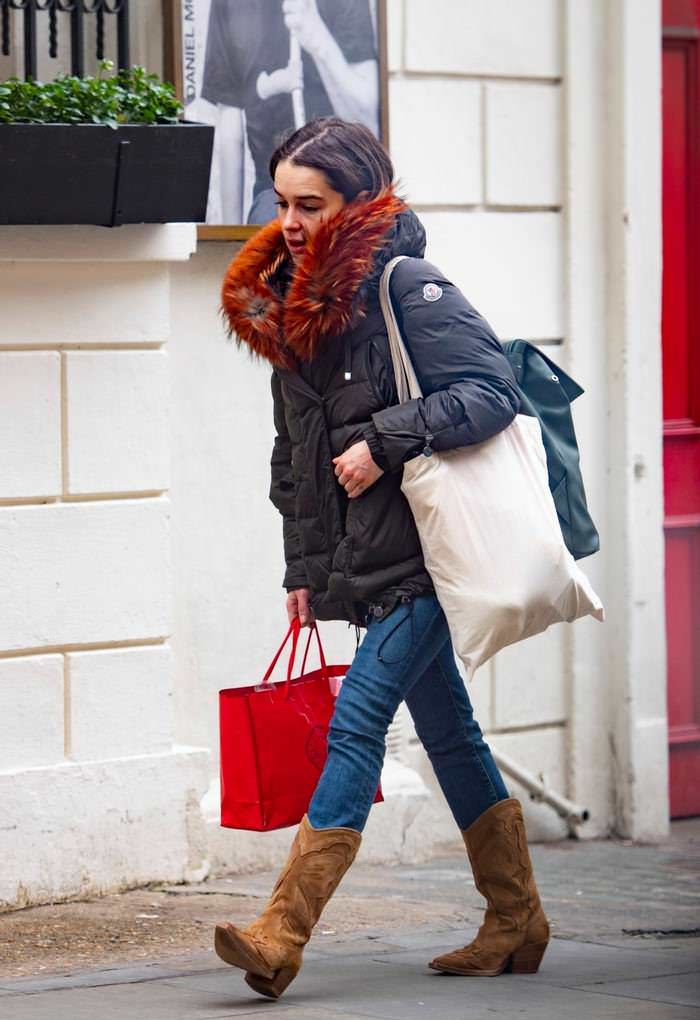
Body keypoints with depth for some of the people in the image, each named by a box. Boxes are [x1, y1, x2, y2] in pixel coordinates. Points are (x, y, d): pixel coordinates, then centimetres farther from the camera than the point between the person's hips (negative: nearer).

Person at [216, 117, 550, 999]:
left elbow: (493, 391, -18)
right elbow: (294, 452, 19)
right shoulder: (287, 303, 12)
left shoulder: (406, 287, -12)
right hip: (363, 561, 8)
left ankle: (281, 938, -16)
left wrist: (385, 440, -23)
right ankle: (517, 924, 23)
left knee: (356, 723, -13)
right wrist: (302, 565, 16)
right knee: (448, 733, 14)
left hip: (421, 553, -8)